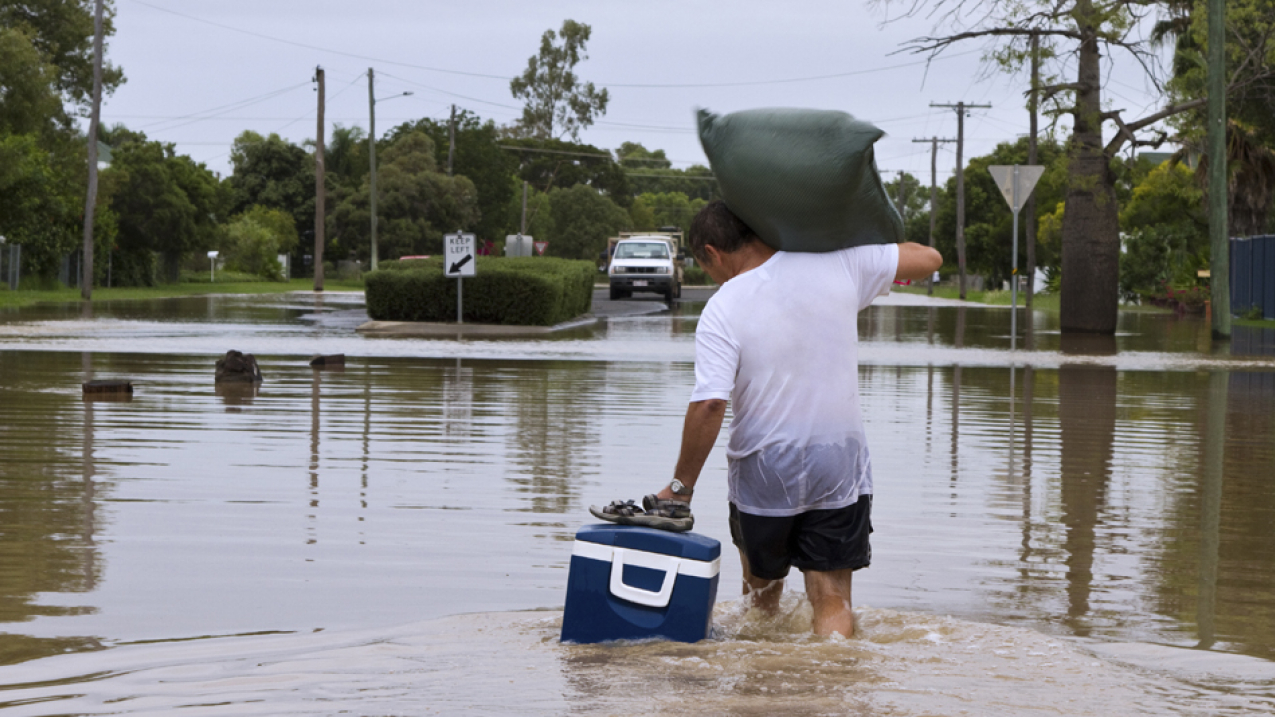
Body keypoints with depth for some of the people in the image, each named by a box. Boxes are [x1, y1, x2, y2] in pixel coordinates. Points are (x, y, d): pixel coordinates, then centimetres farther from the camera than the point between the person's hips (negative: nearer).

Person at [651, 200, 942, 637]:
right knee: (832, 598, 2)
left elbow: (709, 405, -19)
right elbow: (929, 258, 4)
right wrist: (877, 243, 23)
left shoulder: (722, 311, -13)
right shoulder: (839, 264, -4)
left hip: (762, 470, -1)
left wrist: (680, 486, -10)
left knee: (761, 587, 22)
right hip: (839, 465, 1)